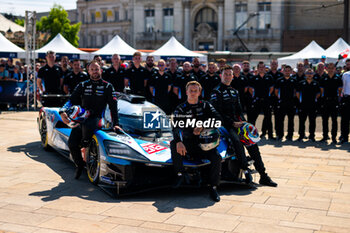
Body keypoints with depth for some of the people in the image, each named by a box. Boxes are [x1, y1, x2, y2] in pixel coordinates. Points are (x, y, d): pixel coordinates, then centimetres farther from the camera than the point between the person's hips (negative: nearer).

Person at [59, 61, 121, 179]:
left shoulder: (107, 87, 9)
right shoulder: (82, 85, 16)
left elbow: (113, 106, 4)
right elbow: (72, 100, 10)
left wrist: (115, 124, -6)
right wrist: (63, 111, -11)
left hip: (96, 118, -3)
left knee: (86, 126, -40)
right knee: (72, 143, -18)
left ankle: (85, 147, -7)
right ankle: (79, 165, 8)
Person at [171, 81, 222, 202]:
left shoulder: (205, 105, 9)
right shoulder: (181, 108, 5)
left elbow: (217, 118, -3)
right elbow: (176, 127, -9)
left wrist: (202, 125, -19)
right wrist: (179, 142, -29)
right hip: (187, 142, 0)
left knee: (217, 157, -26)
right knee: (173, 144, -31)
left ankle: (213, 187, -10)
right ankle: (180, 174, -15)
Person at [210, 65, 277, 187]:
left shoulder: (234, 91, 21)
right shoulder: (216, 92, -3)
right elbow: (218, 113, -12)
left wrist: (243, 121, 2)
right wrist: (233, 123, -16)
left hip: (236, 123, 7)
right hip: (224, 125, -7)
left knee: (252, 143, -7)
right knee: (237, 141, -31)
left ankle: (263, 176, -5)